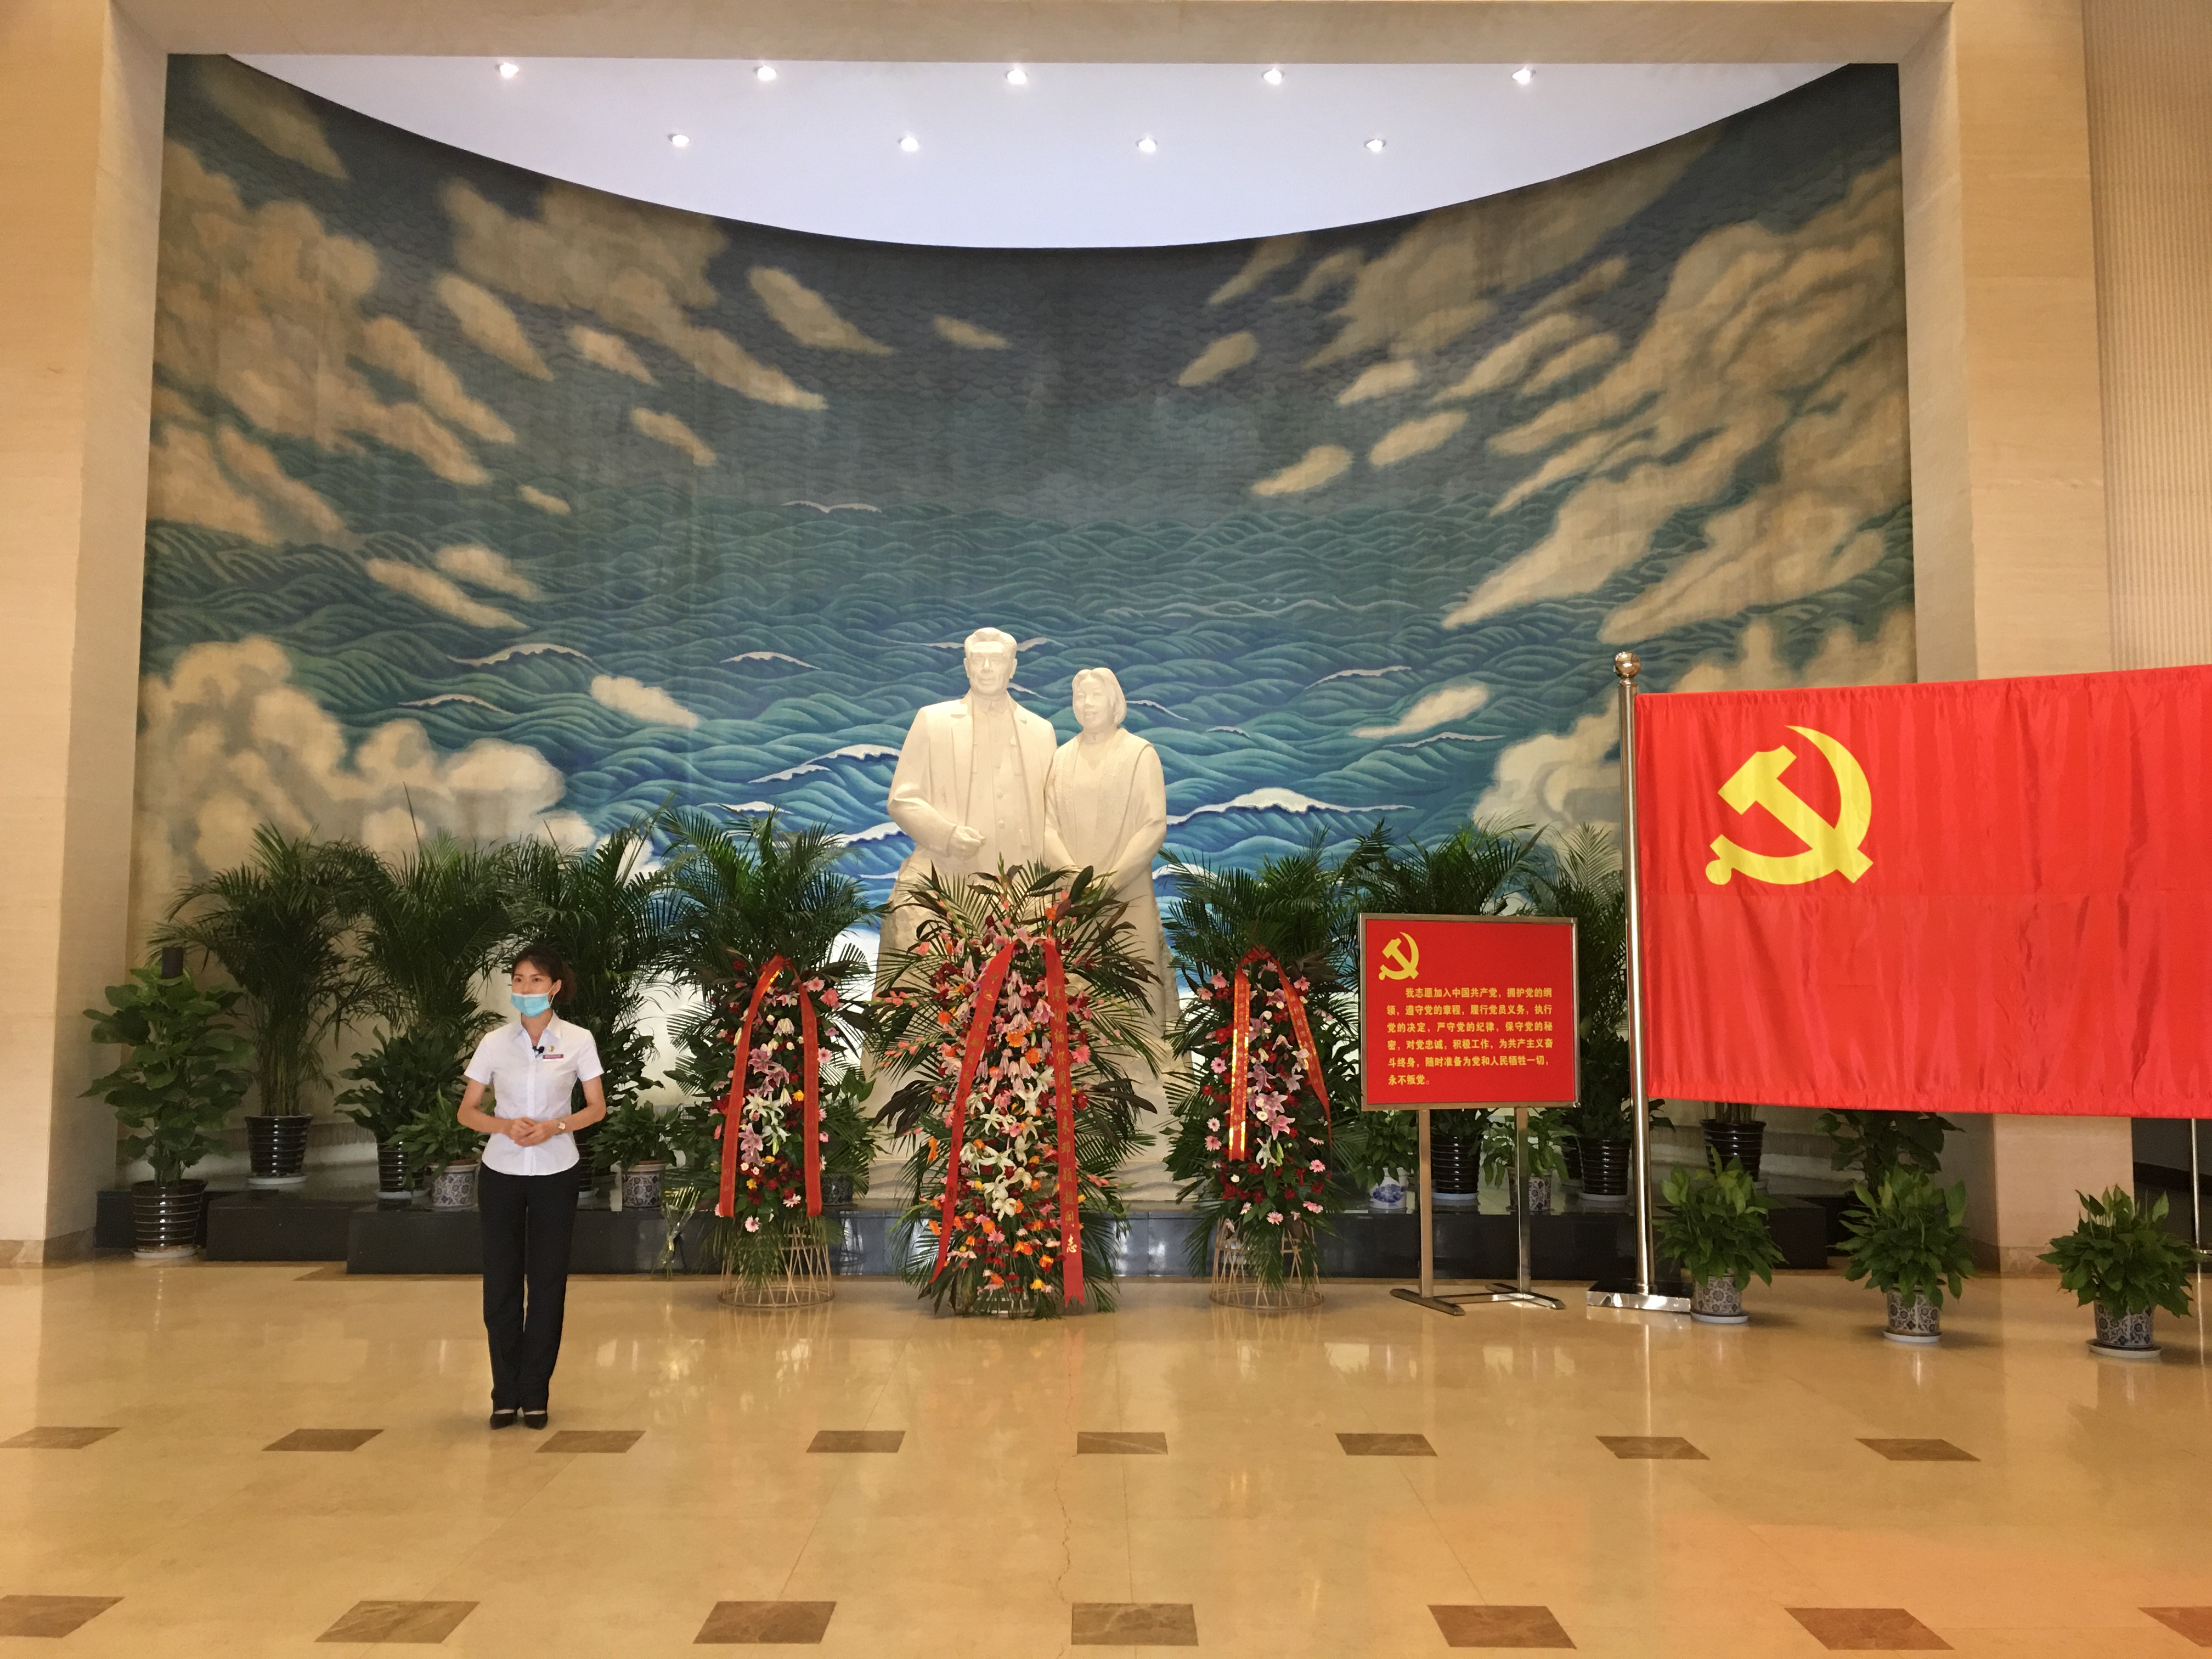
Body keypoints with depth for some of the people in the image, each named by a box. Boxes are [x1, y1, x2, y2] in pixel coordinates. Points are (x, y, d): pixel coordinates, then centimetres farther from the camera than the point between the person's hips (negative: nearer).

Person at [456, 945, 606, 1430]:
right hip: (501, 1172, 1)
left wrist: (554, 1127, -15)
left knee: (547, 1284, 4)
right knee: (501, 1283, 3)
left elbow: (596, 1107, 2)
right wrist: (506, 1126, -16)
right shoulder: (494, 1043, 0)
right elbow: (468, 1111, 3)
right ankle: (506, 1394, 16)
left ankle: (534, 1394, 15)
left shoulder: (578, 1041, -2)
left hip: (555, 1175, -1)